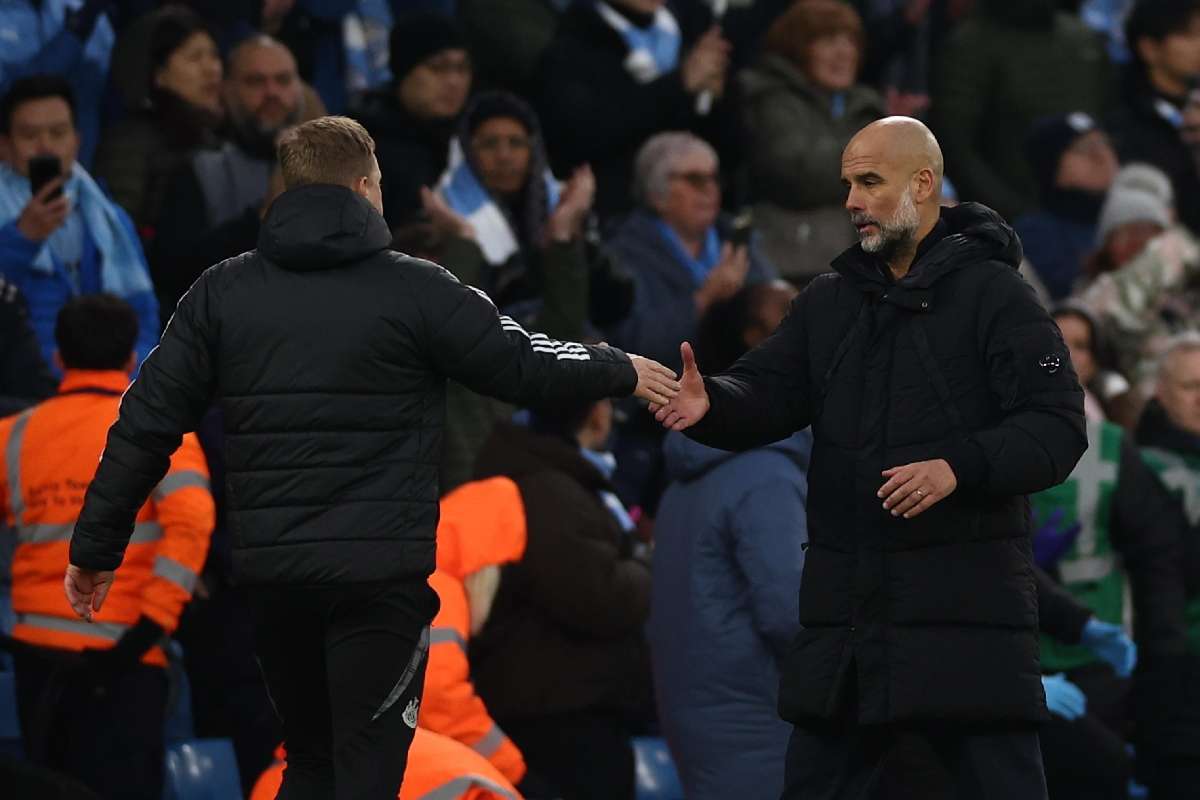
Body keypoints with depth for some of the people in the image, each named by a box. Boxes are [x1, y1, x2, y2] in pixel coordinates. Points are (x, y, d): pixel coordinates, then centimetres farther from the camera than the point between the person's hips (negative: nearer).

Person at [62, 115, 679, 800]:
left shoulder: (222, 291, 4)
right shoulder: (413, 290, -7)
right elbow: (524, 366, 0)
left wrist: (97, 548, 10)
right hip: (378, 571, -4)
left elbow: (146, 425, 3)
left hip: (270, 569, 4)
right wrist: (621, 372, 19)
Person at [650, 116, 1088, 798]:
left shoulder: (995, 295, -3)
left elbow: (1057, 427, -10)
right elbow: (768, 396, 7)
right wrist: (711, 404, -15)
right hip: (846, 604, 6)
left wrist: (961, 466, -25)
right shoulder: (829, 302, 16)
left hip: (968, 603, -6)